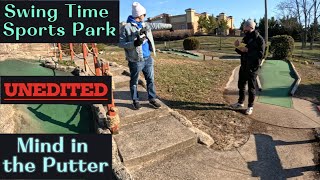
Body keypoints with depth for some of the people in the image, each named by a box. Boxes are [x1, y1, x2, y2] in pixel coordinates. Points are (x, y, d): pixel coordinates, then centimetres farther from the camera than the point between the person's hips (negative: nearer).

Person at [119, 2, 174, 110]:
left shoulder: (145, 25, 10)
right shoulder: (126, 27, -11)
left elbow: (157, 25, 25)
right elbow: (121, 43, -12)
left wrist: (169, 26, 37)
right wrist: (134, 43, -26)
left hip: (148, 58, 7)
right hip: (136, 61, -6)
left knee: (151, 79, 11)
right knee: (134, 81, 9)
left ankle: (152, 99, 24)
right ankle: (135, 100, 24)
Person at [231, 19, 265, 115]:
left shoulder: (259, 39, -11)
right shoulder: (246, 38, 10)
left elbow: (261, 54, -20)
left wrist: (247, 50, -26)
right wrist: (238, 47, -5)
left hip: (253, 67, -7)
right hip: (243, 66, 7)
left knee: (251, 87, 3)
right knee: (241, 85, 16)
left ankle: (250, 106, 15)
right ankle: (240, 102, 32)